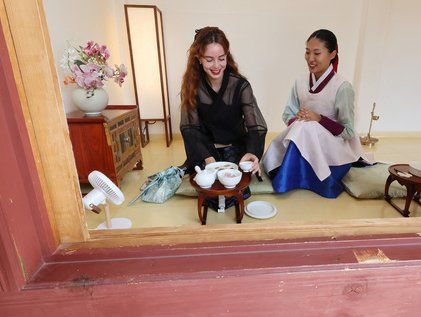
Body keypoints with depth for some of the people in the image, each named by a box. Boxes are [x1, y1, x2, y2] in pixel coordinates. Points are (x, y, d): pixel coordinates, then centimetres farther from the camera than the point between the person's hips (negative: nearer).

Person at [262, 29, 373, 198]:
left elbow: (349, 132, -9)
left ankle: (288, 181, -17)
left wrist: (318, 119, -21)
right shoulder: (300, 82, 2)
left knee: (306, 128, -31)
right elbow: (287, 116, 5)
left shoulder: (342, 87, -12)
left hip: (333, 150, -4)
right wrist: (297, 119, -18)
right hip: (303, 143, 4)